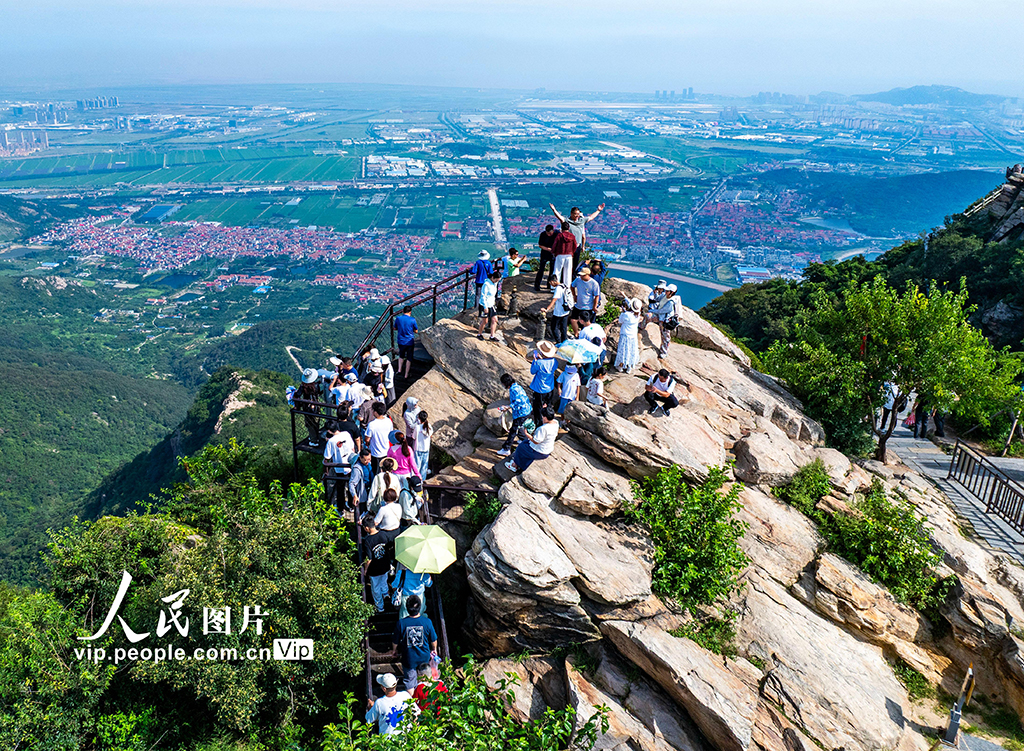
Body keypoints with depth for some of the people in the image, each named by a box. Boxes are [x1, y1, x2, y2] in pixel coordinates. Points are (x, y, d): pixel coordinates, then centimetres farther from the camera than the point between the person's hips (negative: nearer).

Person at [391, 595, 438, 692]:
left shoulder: (401, 623, -25)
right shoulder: (427, 622, -23)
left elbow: (395, 641, -9)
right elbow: (433, 640, -8)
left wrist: (394, 650, 14)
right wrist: (434, 649, 15)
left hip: (409, 658, -2)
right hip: (424, 657, 2)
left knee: (410, 681, 21)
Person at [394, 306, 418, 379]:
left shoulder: (398, 319, -7)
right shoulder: (412, 320, -14)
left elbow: (395, 328, 8)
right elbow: (416, 331, -3)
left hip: (401, 341, 3)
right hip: (410, 341, -3)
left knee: (401, 355, 27)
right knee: (409, 358, 10)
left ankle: (399, 370, 20)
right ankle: (406, 375, 15)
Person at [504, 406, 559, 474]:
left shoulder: (543, 428, -35)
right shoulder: (556, 422, -10)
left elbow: (536, 441, -27)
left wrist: (526, 434, -15)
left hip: (539, 453, -9)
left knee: (520, 447, 13)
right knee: (525, 442, 23)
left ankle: (515, 466, 32)